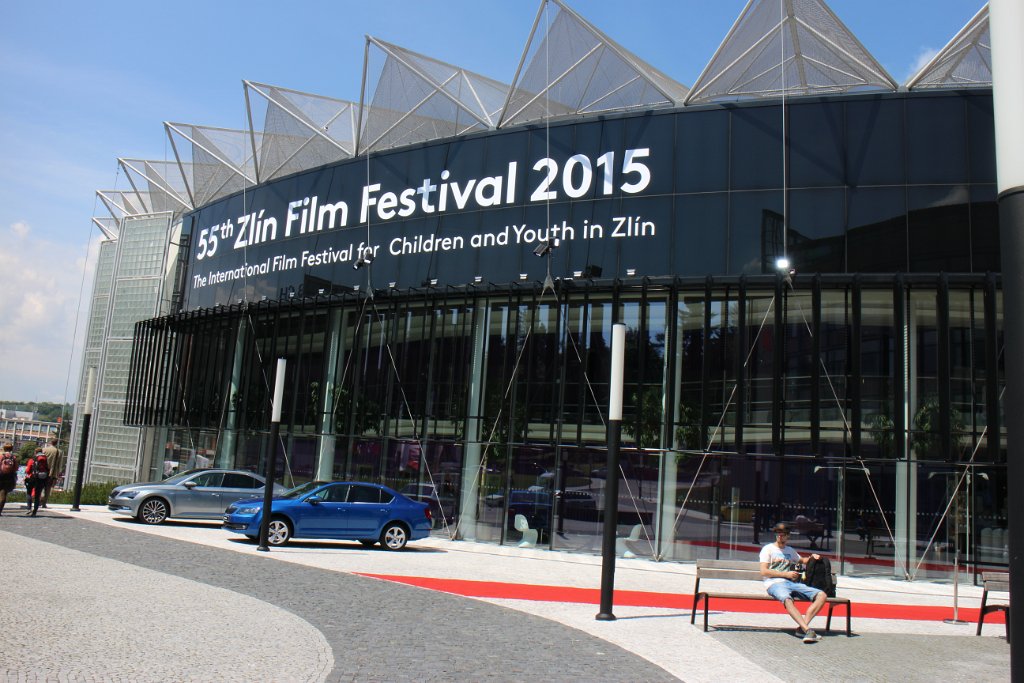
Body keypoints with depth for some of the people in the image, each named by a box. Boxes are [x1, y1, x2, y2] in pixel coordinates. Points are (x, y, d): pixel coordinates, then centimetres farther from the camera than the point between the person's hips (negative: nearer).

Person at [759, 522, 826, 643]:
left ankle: (803, 626, -29)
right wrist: (786, 574, -6)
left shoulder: (790, 550, 27)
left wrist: (811, 557, 23)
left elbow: (801, 560, 46)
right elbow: (764, 571, -2)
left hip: (792, 583, 6)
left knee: (821, 595, -17)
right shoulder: (768, 549, 8)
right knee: (787, 599, -40)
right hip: (775, 584, -6)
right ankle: (808, 630, -48)